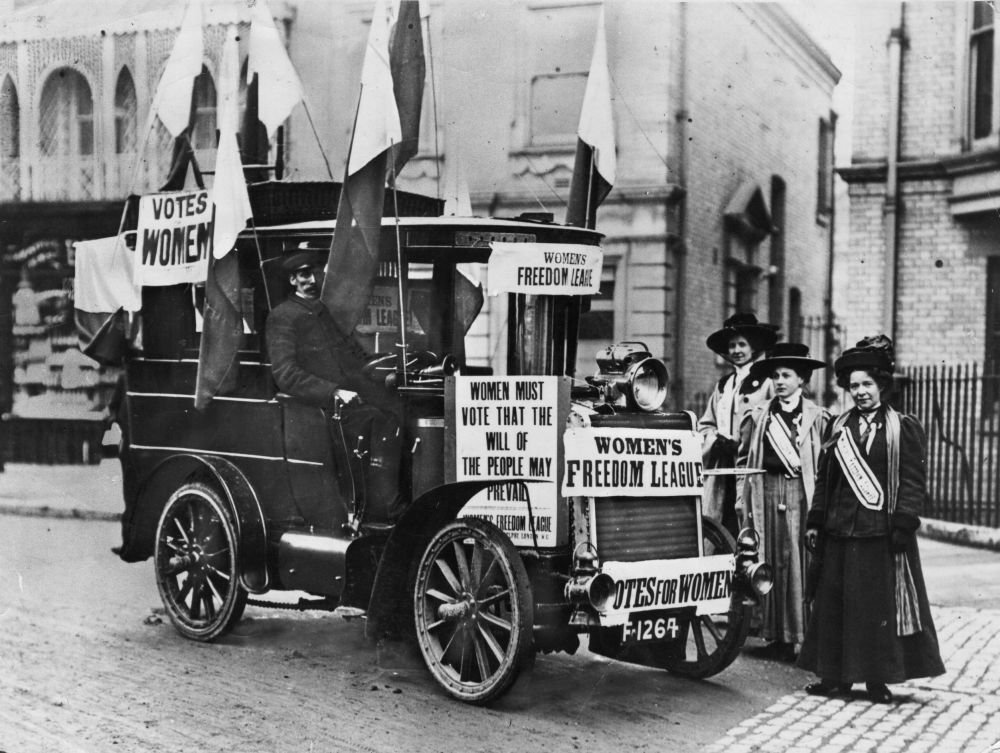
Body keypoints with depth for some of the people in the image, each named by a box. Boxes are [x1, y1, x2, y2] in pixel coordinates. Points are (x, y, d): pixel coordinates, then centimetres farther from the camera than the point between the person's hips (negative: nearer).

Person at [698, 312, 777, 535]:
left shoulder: (767, 381, -3)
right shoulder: (723, 385, 20)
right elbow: (705, 425, 23)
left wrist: (737, 444, -14)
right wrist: (716, 439, 1)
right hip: (723, 472, 6)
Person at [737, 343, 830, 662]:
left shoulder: (818, 417, 3)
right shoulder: (758, 417, 8)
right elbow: (743, 460, 10)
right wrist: (742, 500, 4)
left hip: (803, 495, -2)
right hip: (767, 493, 2)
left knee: (801, 562, -4)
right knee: (770, 562, 3)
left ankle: (807, 634, 2)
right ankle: (776, 635, 9)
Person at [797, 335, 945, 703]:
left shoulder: (904, 429, 0)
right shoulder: (840, 427, 13)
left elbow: (914, 481, -5)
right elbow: (824, 478, 15)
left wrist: (903, 524, -13)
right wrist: (815, 521, 10)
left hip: (881, 534, -4)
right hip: (840, 531, 4)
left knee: (881, 604, -1)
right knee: (834, 603, 5)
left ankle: (878, 679, 8)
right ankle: (836, 675, 14)